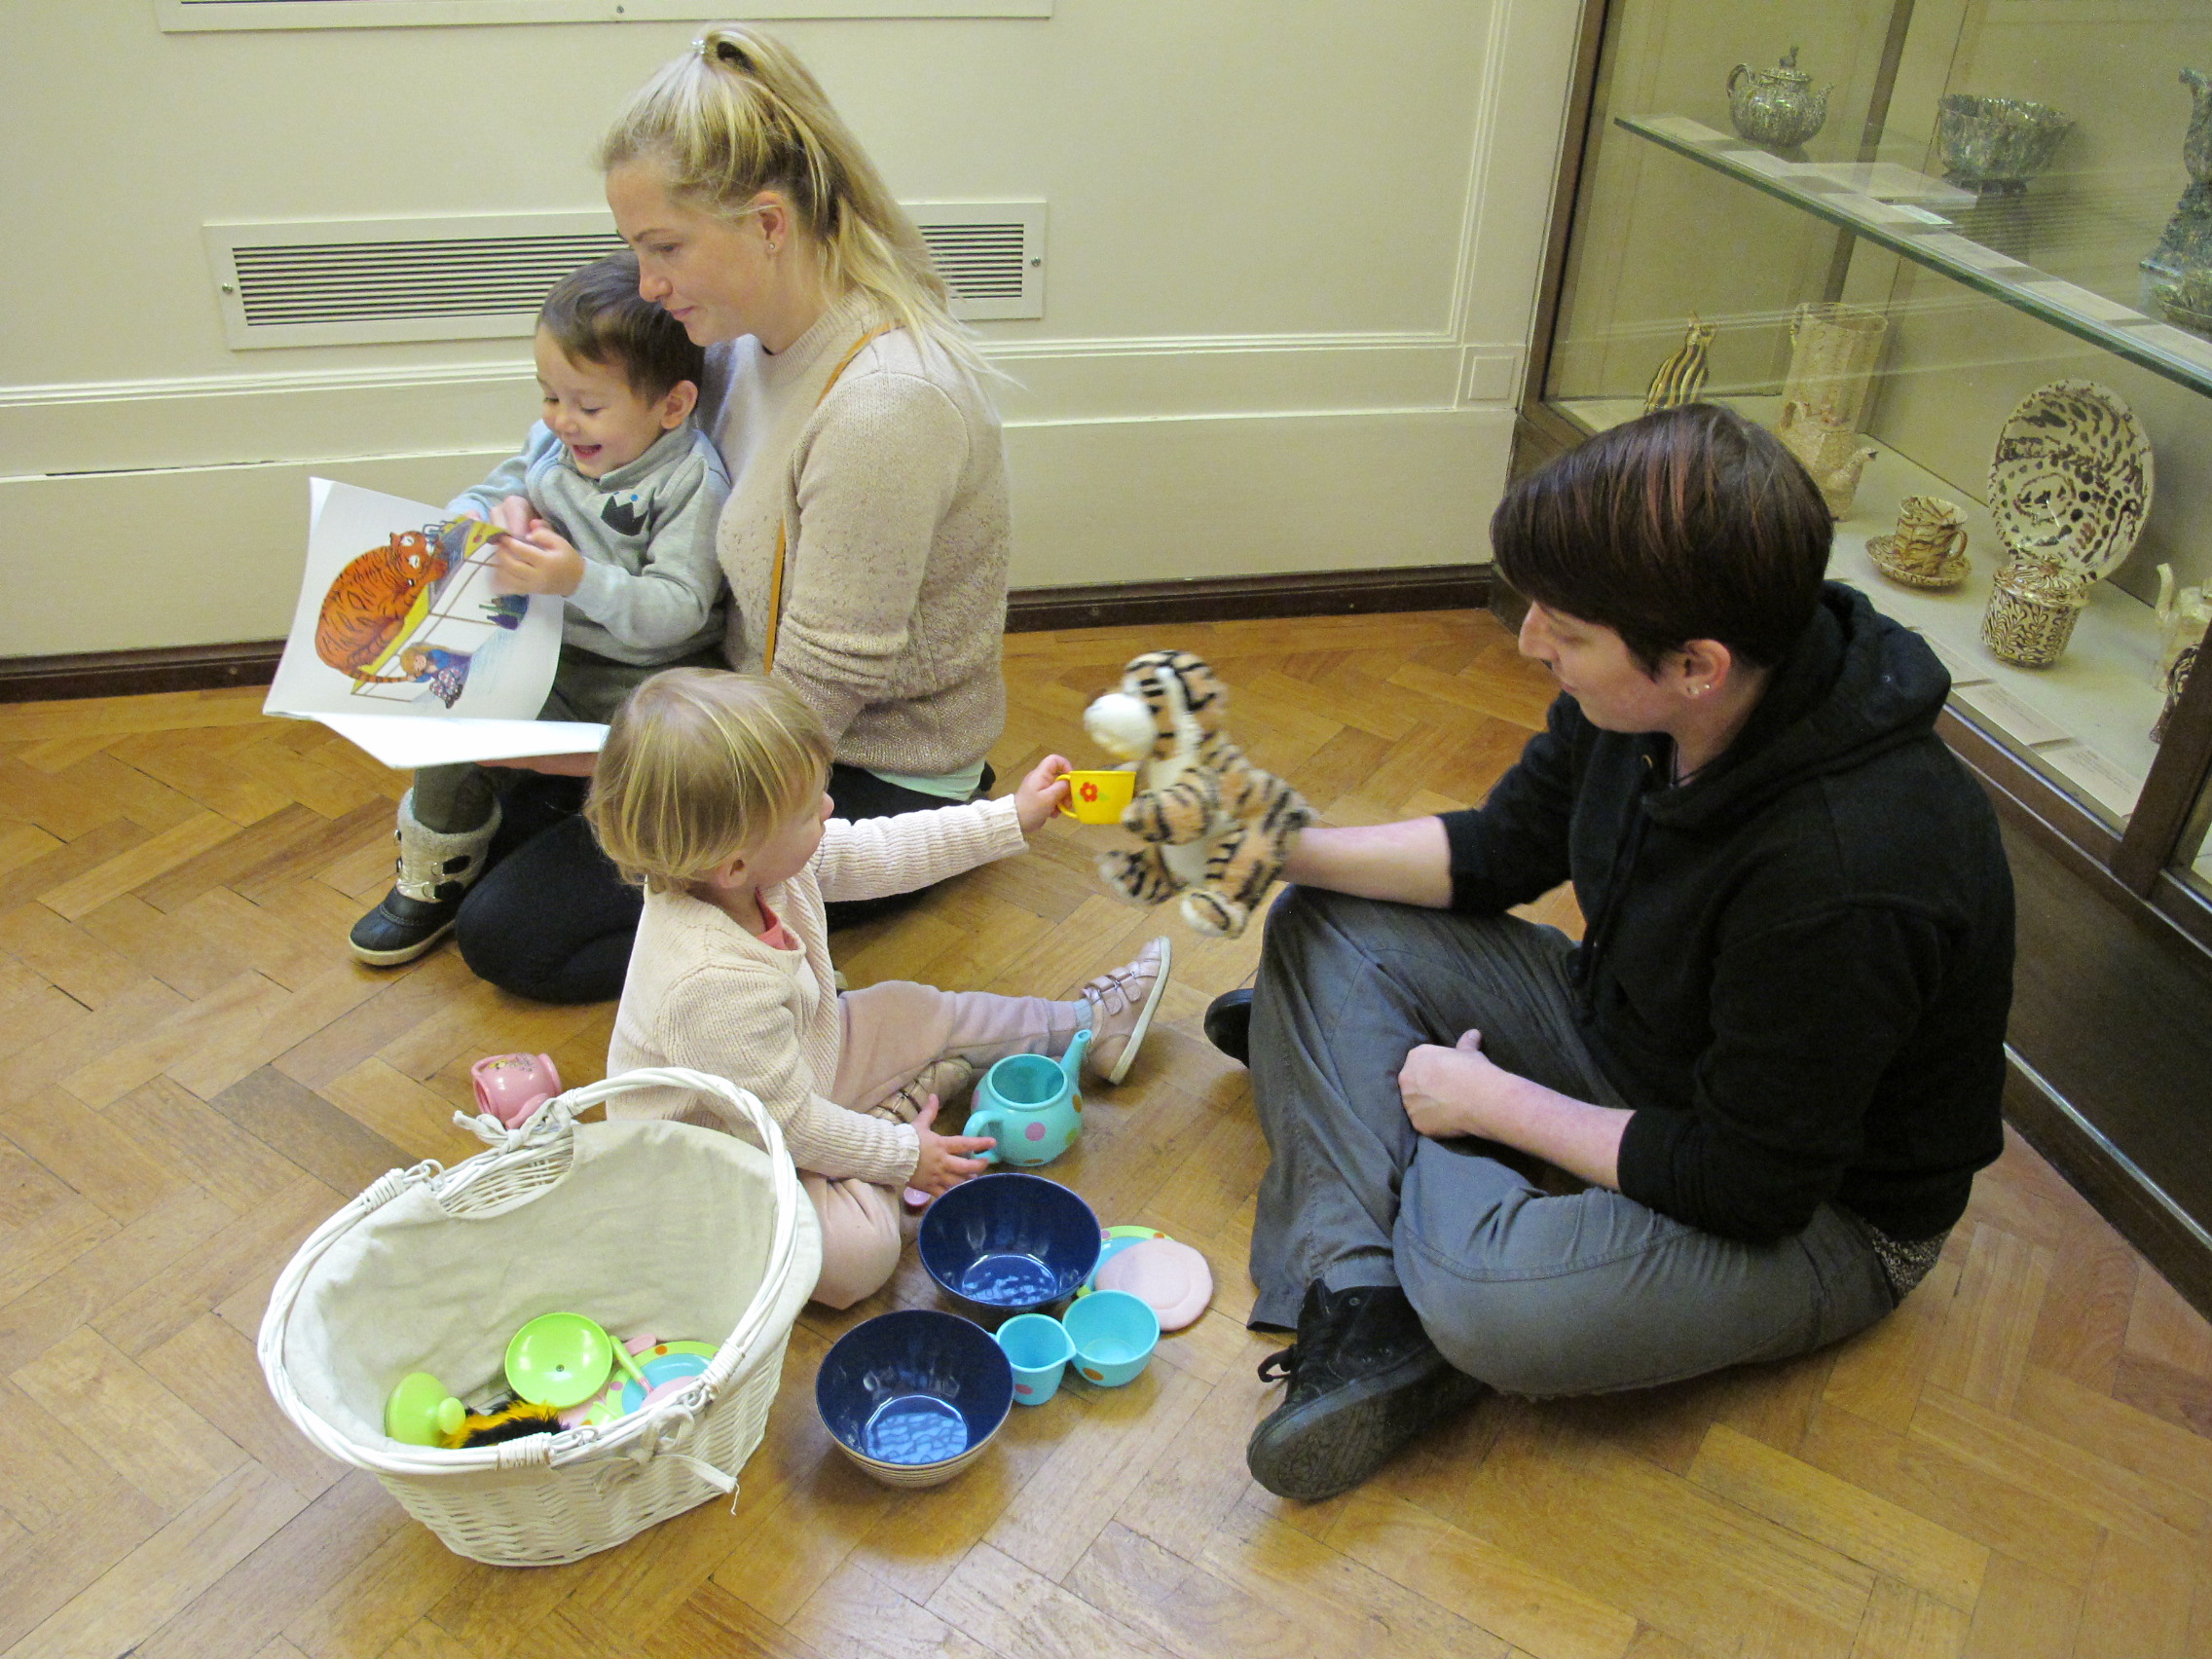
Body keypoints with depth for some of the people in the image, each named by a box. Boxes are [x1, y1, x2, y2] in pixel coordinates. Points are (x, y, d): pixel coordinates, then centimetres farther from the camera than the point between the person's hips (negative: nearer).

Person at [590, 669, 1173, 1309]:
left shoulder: (753, 859, -20)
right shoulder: (713, 985, -43)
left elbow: (878, 853, -3)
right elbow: (790, 1123, -28)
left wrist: (1010, 819, 0)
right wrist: (903, 1156, -13)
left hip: (802, 1062, 8)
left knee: (925, 1014, 12)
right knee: (857, 1254, -26)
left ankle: (1087, 1025, 32)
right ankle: (894, 1114, 0)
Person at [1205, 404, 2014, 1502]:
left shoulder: (1844, 875, -38)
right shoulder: (1640, 698, -15)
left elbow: (1748, 1186, -28)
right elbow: (1502, 850, 2)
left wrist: (1491, 1101, -18)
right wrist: (1287, 848, -10)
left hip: (1816, 1210, -7)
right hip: (1618, 1031, 8)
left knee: (1490, 1301, -35)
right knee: (1324, 925, -3)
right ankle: (1362, 1304, -16)